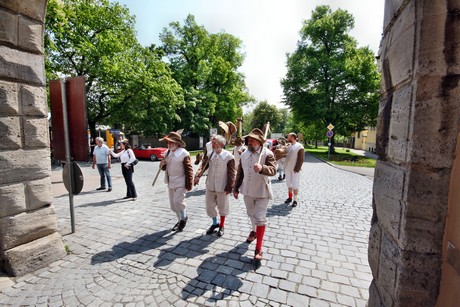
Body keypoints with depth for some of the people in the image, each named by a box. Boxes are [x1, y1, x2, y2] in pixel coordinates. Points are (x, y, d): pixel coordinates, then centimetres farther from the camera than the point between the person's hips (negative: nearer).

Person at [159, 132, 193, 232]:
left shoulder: (184, 153, -15)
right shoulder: (167, 152, 8)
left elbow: (189, 170, -15)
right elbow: (165, 168, 18)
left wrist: (189, 185, -16)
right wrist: (162, 165, -6)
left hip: (180, 183, -8)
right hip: (171, 183, 8)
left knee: (178, 202, -11)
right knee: (173, 204, 14)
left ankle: (184, 217, 17)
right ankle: (180, 220, 33)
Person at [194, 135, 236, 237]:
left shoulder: (228, 156, -14)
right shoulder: (209, 154, -1)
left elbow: (232, 173, -11)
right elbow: (203, 166, -7)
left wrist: (229, 187, -13)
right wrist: (198, 176, -25)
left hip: (222, 187, -4)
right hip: (210, 186, 4)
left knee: (222, 207, 13)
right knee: (209, 206, 14)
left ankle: (221, 226, 36)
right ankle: (215, 223, 40)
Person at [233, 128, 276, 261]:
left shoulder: (268, 154, -16)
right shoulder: (244, 154, 1)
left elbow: (273, 170, -30)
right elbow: (240, 173, 8)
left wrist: (262, 168, -51)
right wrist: (236, 188, 9)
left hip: (262, 191, -5)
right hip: (247, 191, 6)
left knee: (260, 218, -4)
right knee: (251, 214, 24)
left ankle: (258, 248, 8)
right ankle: (254, 231, 51)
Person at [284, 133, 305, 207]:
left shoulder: (299, 146, -9)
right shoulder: (288, 146, 10)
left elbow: (301, 159, -13)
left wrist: (297, 169, -18)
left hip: (295, 169, -6)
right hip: (287, 169, 6)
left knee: (295, 185, -1)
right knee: (289, 184, 14)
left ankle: (295, 200, 9)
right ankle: (290, 197, 26)